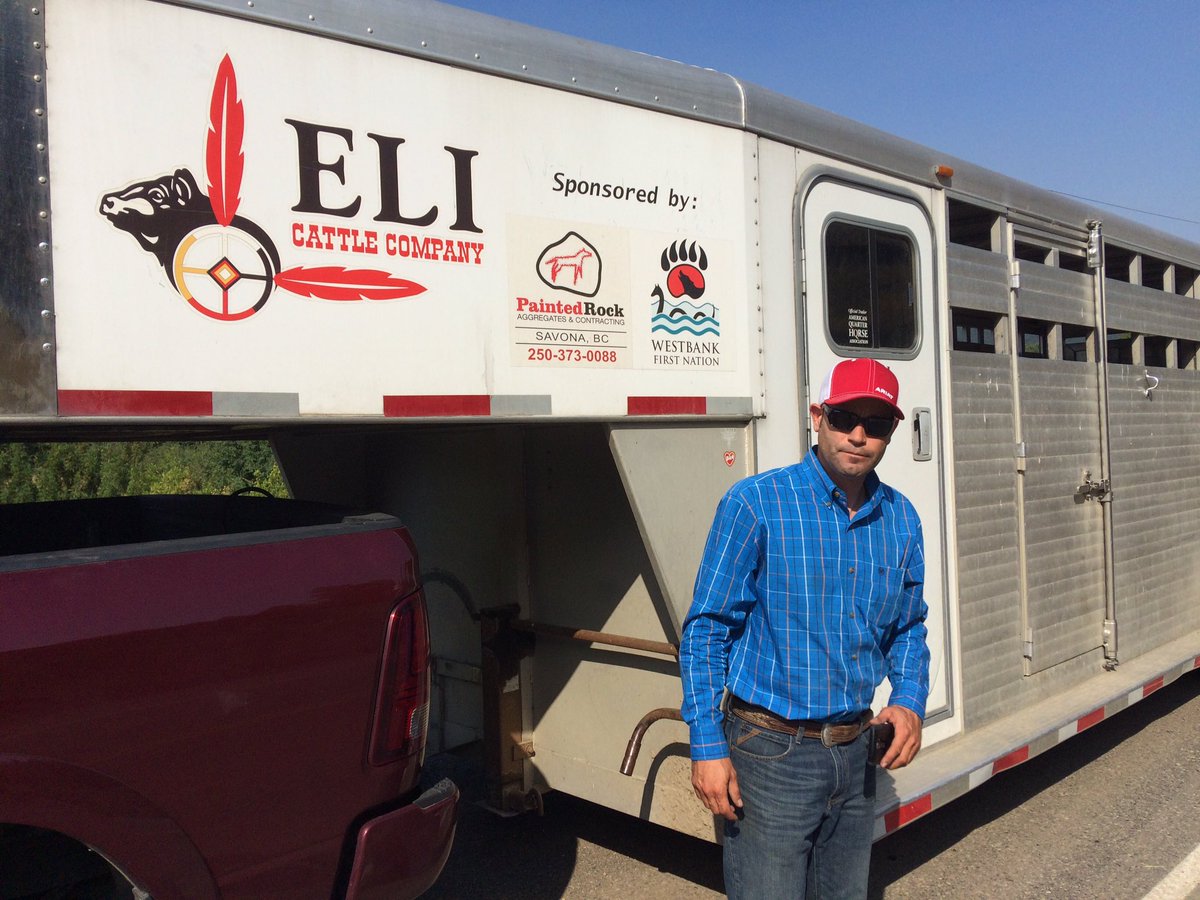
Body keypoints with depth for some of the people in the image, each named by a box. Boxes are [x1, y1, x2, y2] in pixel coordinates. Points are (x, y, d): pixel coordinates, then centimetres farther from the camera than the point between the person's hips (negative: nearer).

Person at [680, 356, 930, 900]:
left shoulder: (901, 519, 4)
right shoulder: (754, 504, -13)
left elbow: (908, 627, 15)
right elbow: (706, 628, -11)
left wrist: (910, 701, -3)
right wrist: (707, 747, -14)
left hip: (856, 753, 6)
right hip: (770, 753, -5)